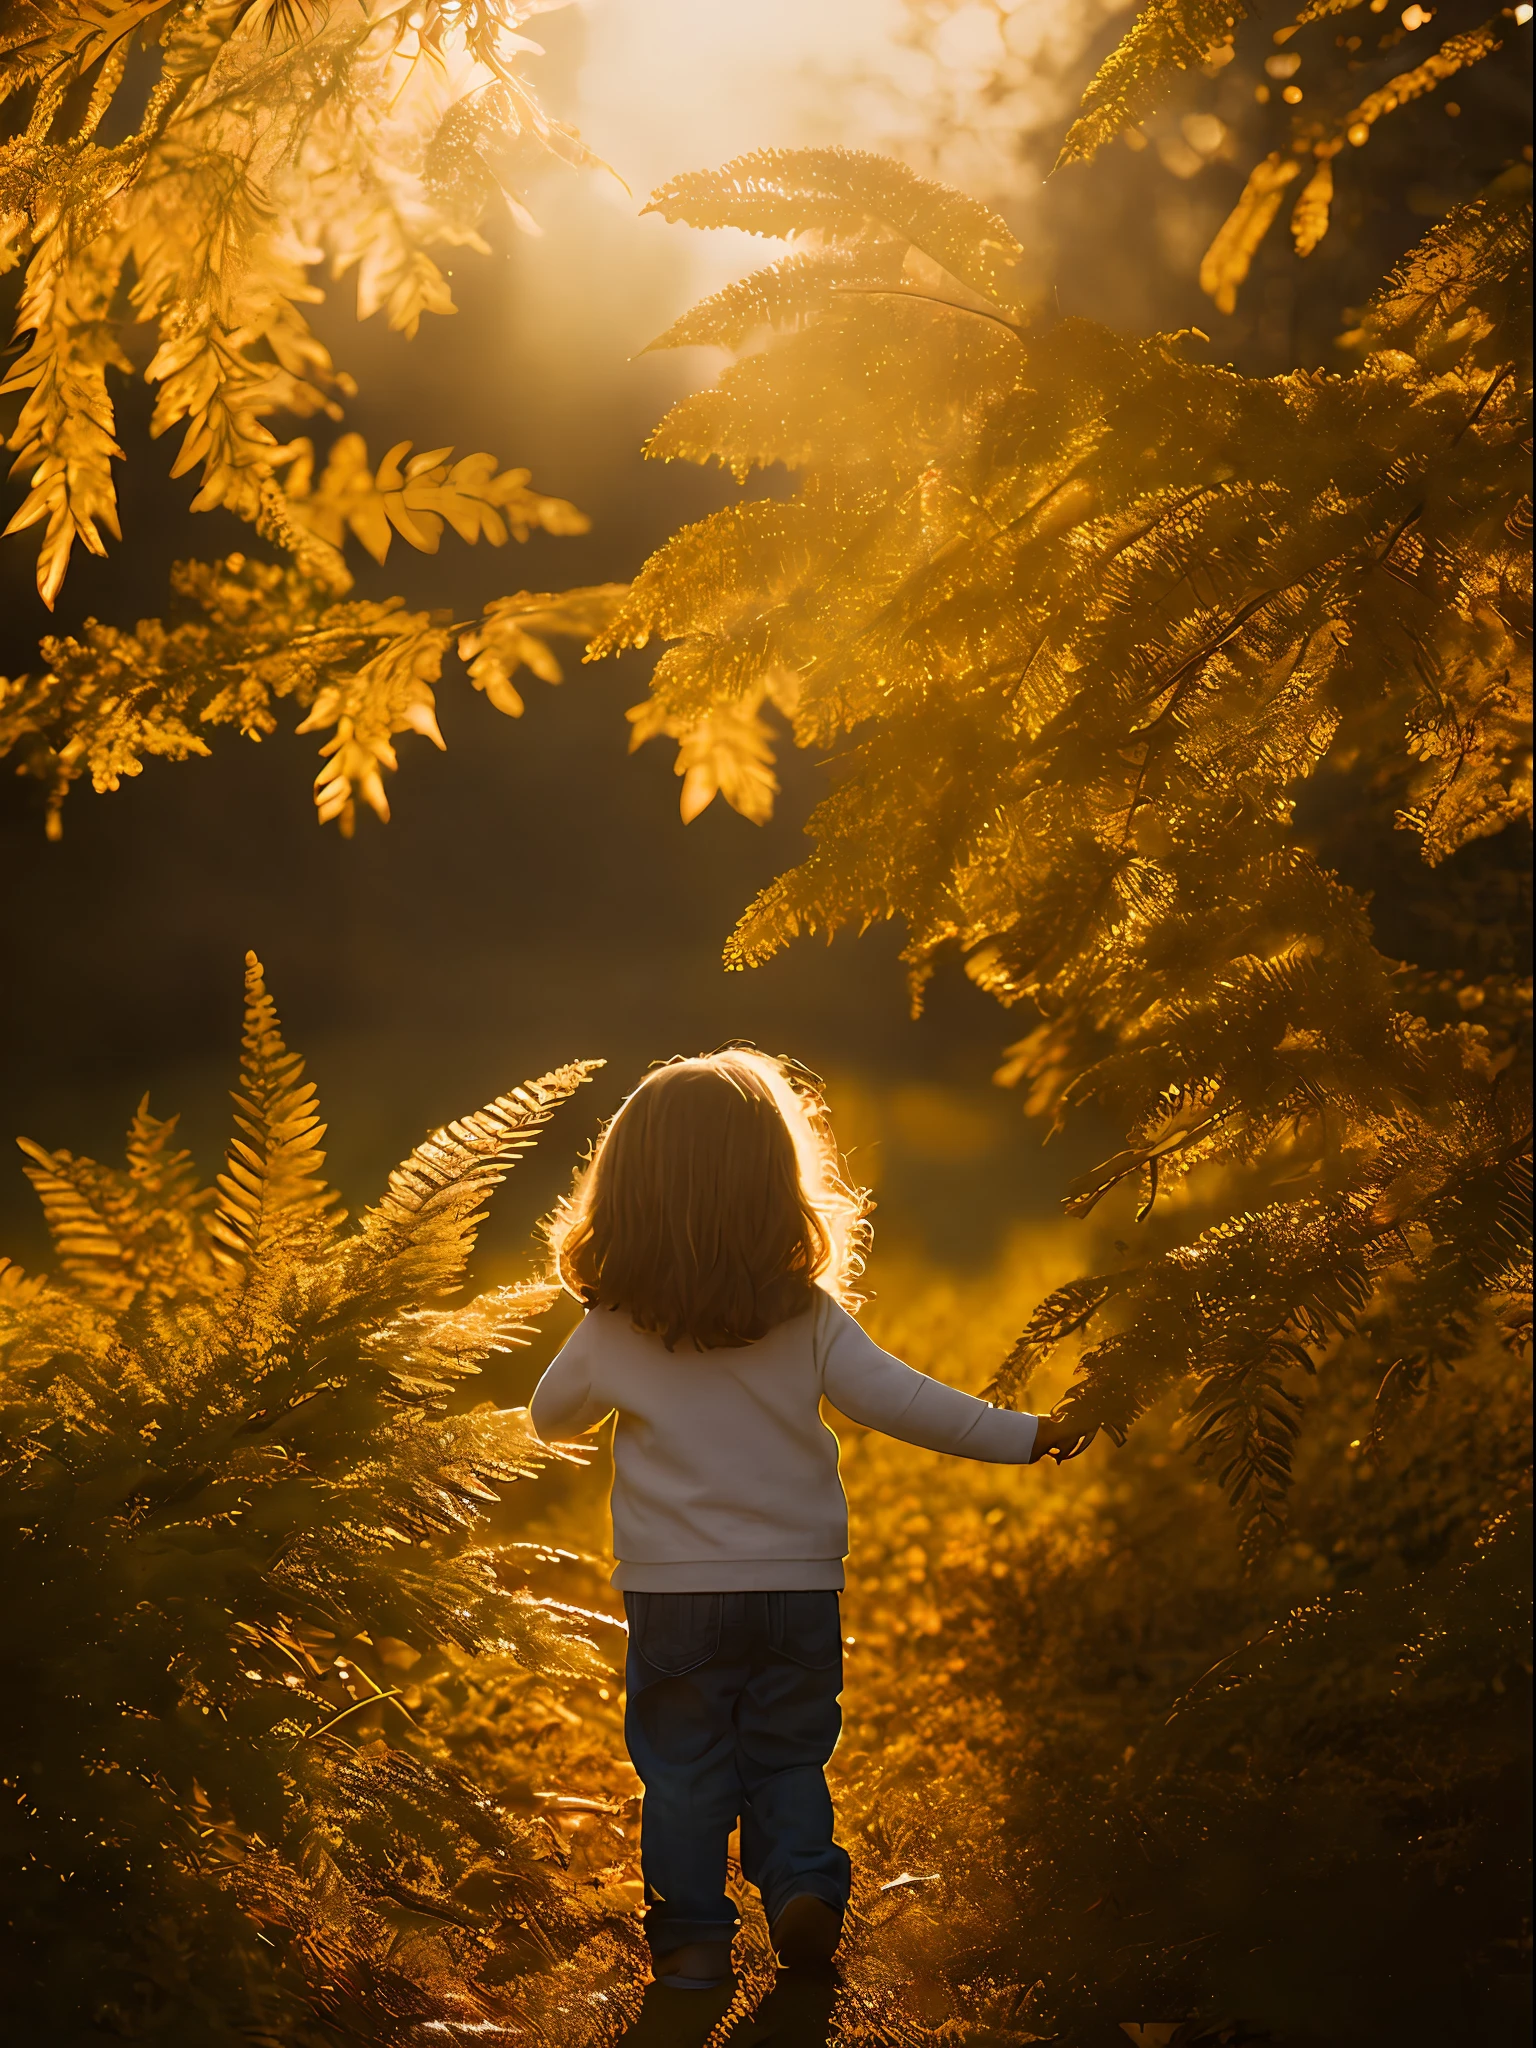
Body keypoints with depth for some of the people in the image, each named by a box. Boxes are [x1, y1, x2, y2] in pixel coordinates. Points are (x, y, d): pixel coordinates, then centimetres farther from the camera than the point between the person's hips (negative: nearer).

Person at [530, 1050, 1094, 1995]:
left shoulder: (612, 1335, -7)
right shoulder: (810, 1319, -10)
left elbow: (552, 1417, 8)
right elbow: (895, 1399, -11)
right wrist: (1023, 1435, -4)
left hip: (674, 1595, 0)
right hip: (798, 1587, 0)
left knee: (684, 1772, 11)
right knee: (789, 1760, 17)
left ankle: (693, 1935, 12)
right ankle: (803, 1886, 2)